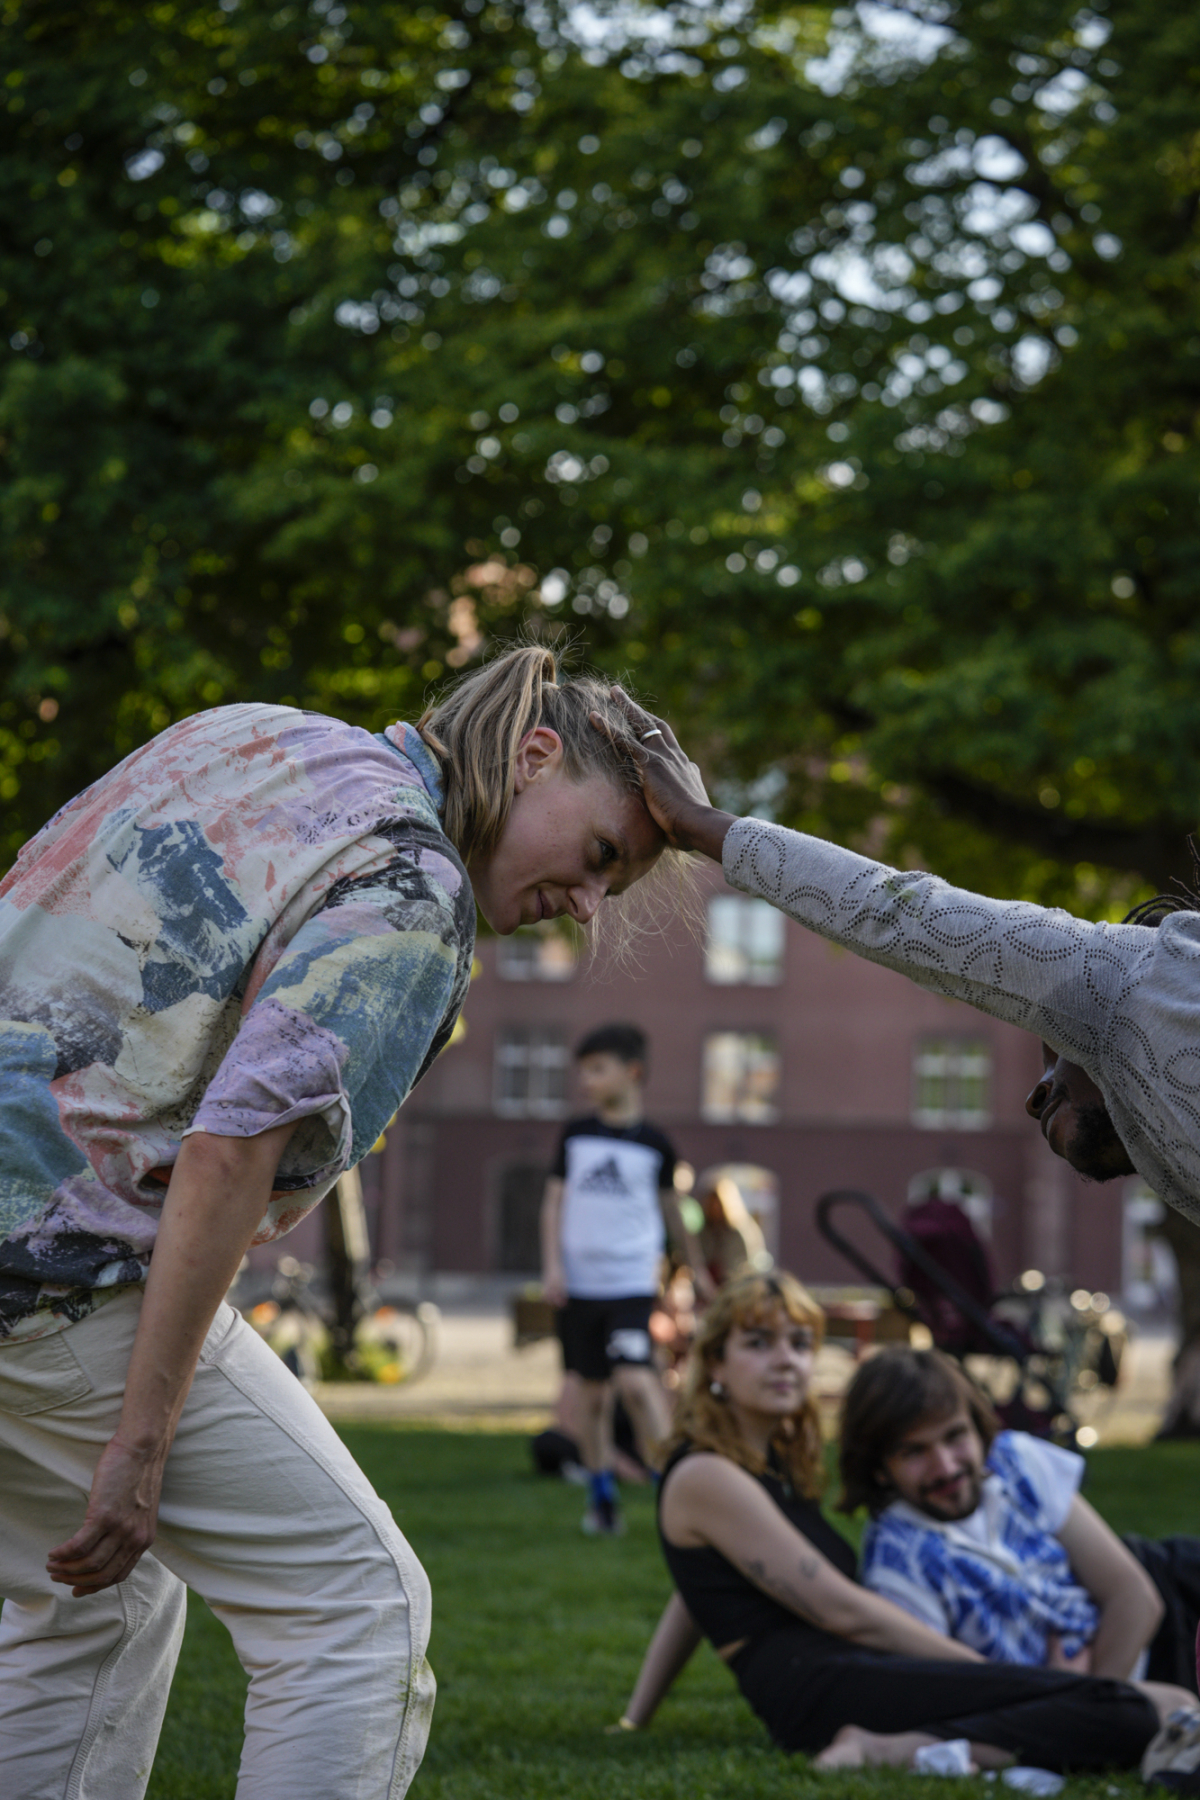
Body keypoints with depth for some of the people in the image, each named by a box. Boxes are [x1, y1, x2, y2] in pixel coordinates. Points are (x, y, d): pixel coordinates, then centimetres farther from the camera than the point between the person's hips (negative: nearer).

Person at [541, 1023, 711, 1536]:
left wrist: (697, 1268, 20)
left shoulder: (654, 1143, 2)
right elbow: (554, 1200, 9)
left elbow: (670, 1209, 13)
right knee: (591, 1392, 7)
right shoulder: (575, 1136, 6)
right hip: (579, 1283, 3)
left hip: (632, 1282, -3)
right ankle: (601, 1497, 18)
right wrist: (552, 1266, -1)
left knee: (636, 1379, -18)